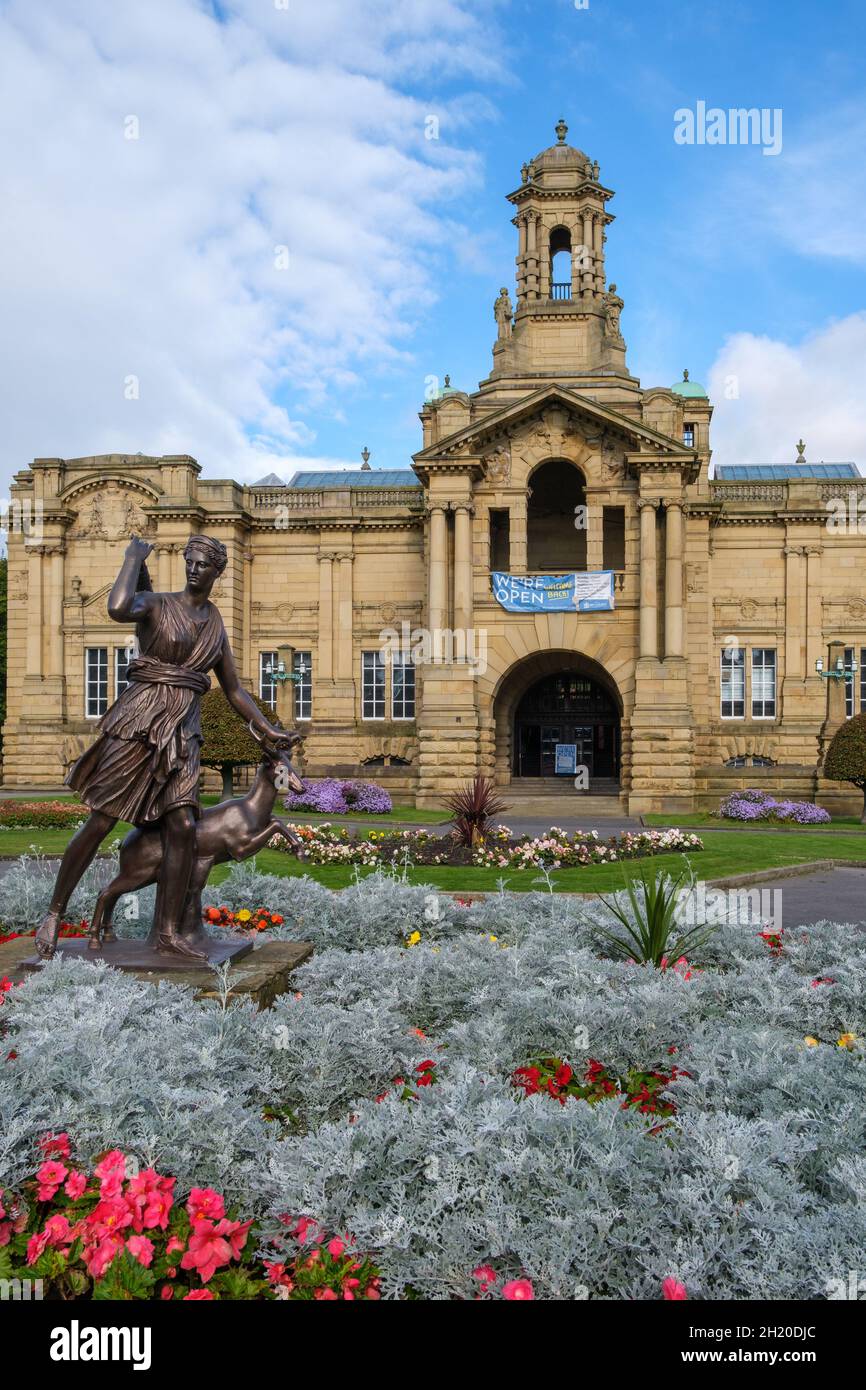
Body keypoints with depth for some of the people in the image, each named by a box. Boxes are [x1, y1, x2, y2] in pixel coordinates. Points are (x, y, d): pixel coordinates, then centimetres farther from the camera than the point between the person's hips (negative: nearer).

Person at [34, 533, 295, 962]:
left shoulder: (216, 625, 14)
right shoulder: (156, 604, -3)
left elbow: (234, 691, 19)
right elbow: (117, 608, -28)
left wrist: (269, 730, 11)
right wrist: (135, 555, -13)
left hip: (182, 731, 5)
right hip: (139, 719, -4)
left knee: (183, 827, -7)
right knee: (100, 821, 0)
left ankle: (168, 932, 2)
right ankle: (54, 913, 18)